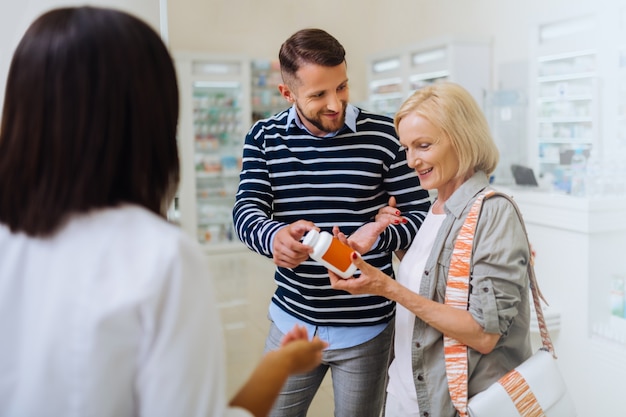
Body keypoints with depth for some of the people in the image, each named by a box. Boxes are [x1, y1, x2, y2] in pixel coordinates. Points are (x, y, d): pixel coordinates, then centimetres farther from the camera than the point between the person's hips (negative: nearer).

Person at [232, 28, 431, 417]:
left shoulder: (384, 135, -9)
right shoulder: (264, 137, -1)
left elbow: (420, 216, -5)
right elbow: (246, 211, -8)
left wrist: (378, 237, -27)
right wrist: (275, 236, -32)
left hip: (365, 329, -2)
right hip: (291, 321, 2)